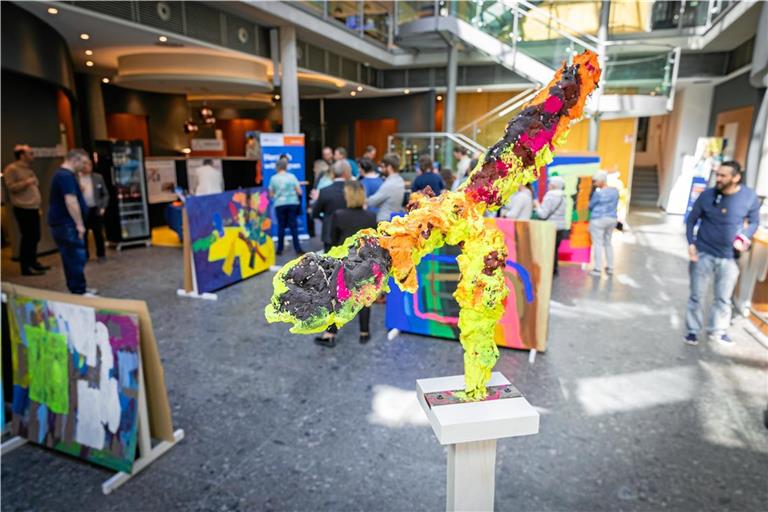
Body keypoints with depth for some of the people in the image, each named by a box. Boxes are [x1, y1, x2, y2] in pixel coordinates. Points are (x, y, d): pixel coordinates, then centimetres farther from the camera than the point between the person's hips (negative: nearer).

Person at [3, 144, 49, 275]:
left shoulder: (28, 169, 19)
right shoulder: (11, 169, -6)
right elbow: (11, 187, -14)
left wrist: (38, 204, 20)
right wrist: (26, 182, -25)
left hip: (33, 208, 8)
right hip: (23, 209, -8)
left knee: (35, 237, 11)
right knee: (27, 238, -8)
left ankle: (33, 262, 21)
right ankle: (26, 267, -3)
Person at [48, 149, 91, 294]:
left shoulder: (63, 174, 18)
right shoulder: (66, 175, -17)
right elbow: (71, 201, -24)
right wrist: (79, 224, -22)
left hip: (63, 223, 11)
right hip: (66, 224, -11)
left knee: (71, 258, 14)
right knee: (77, 258, -9)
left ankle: (77, 289, 20)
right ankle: (79, 292, -5)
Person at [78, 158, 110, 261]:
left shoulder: (98, 177, 5)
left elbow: (105, 194, 6)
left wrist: (103, 207, -3)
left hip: (95, 209, 0)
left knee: (98, 233, 6)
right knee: (82, 234, 5)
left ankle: (101, 254, 16)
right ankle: (84, 256, 14)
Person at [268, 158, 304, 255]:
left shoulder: (273, 178, 1)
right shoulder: (291, 176, 0)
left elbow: (271, 194, 6)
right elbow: (299, 192, 0)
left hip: (279, 204, 0)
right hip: (292, 203, 0)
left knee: (281, 226, 7)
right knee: (293, 226, 2)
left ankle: (280, 249, 11)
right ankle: (297, 248, 0)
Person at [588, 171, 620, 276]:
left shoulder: (598, 193, -18)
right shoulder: (615, 191, 3)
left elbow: (591, 205, -5)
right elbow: (615, 206, 11)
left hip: (598, 220, -7)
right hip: (612, 219, 7)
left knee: (597, 244, -1)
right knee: (608, 243, 17)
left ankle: (598, 269, 1)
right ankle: (610, 268, 22)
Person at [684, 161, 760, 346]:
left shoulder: (750, 197, -8)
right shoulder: (707, 195, -11)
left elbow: (754, 222, 5)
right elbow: (691, 220, -1)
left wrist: (743, 237, -13)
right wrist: (691, 243, -12)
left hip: (729, 257, 1)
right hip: (703, 253, -1)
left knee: (723, 298, 13)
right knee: (697, 296, 8)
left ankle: (717, 331, 31)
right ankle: (693, 330, 23)